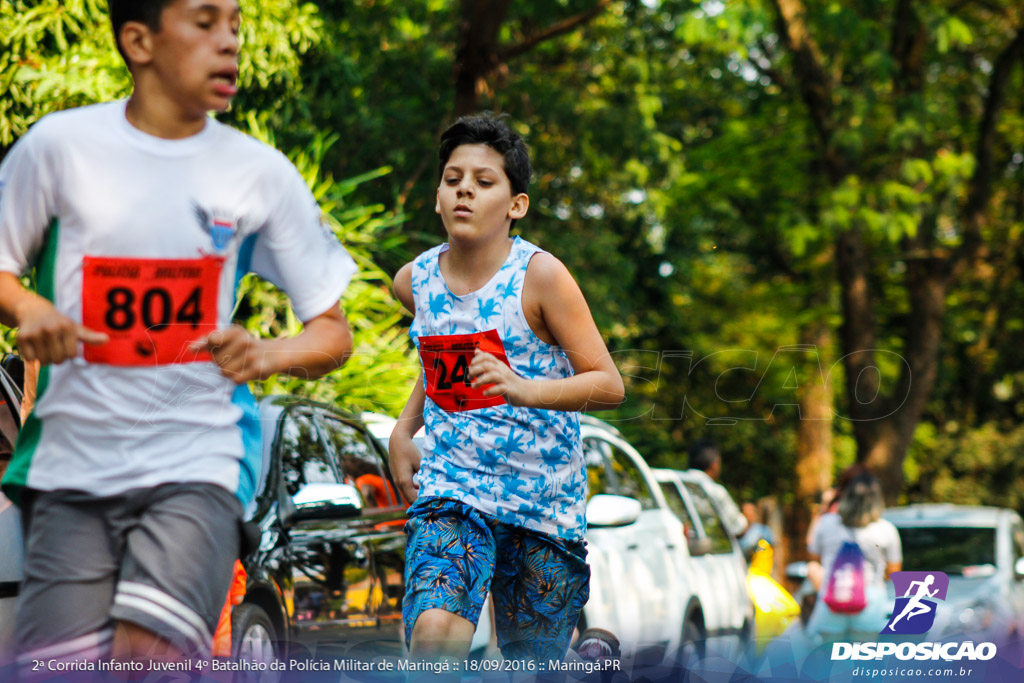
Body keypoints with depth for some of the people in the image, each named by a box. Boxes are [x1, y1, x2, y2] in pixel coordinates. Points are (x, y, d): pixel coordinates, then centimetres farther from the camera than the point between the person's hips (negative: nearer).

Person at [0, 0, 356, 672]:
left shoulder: (263, 173, 4)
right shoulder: (61, 144, 2)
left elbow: (333, 333, 9)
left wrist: (264, 356, -13)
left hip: (198, 461, -1)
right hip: (73, 465, 1)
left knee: (148, 654, -23)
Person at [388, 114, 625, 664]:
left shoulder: (540, 276, -10)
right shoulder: (414, 282, 4)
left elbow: (609, 386, -12)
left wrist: (524, 391, -28)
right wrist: (404, 428, 12)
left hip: (541, 500, -2)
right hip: (450, 490, 2)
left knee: (532, 666, 9)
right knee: (433, 633, -25)